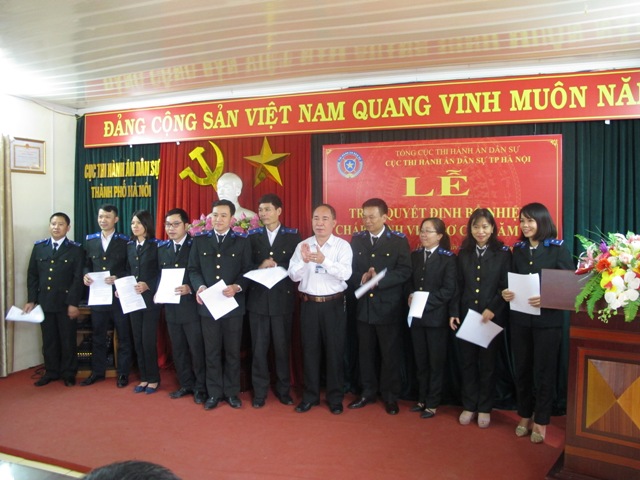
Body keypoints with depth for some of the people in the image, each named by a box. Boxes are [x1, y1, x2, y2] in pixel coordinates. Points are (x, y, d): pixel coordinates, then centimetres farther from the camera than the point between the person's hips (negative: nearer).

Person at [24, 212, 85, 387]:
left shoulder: (76, 249, -2)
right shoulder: (39, 247, 9)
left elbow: (78, 278, -7)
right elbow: (32, 275, 9)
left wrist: (73, 303, -12)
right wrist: (31, 300, 2)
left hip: (66, 303, -3)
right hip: (45, 302, 3)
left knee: (68, 340, 6)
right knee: (49, 340, 11)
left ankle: (68, 374, 18)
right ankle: (51, 372, 23)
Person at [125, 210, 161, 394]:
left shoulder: (156, 245, -6)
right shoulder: (129, 246, 11)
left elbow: (162, 273, -9)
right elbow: (128, 271, 12)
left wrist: (148, 286, -21)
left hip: (150, 299, -5)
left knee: (149, 340, -2)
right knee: (138, 340, 10)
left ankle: (153, 379, 12)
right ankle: (144, 377, 21)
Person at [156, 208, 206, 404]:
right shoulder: (162, 248, 12)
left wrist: (190, 289, -23)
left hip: (191, 307, -6)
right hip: (171, 307, 6)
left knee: (197, 349, 2)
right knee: (178, 349, 15)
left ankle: (201, 387, 16)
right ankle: (186, 385, 29)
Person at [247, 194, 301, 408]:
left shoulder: (293, 236, 1)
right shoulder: (252, 236, 6)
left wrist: (276, 267, -13)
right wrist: (260, 267, -15)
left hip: (282, 300, -1)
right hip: (258, 300, 1)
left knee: (282, 347, 8)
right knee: (258, 348, 7)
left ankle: (283, 389, 24)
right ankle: (259, 391, 20)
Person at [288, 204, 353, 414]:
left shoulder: (343, 245, -5)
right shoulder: (302, 245, 4)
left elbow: (345, 273, -18)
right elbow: (293, 275, -3)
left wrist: (323, 260, -32)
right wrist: (303, 260, -22)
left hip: (334, 304, -2)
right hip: (309, 304, 3)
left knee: (335, 350, 7)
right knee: (309, 350, 11)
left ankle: (335, 397, 22)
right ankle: (310, 396, 26)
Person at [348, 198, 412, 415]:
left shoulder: (399, 240, -5)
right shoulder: (357, 239, 6)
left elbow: (404, 271, -12)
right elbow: (350, 268, 5)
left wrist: (378, 279, -22)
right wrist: (361, 278, -16)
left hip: (388, 306, -3)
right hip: (363, 305, 4)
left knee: (390, 353, 8)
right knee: (365, 352, 13)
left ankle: (390, 396, 23)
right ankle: (368, 393, 28)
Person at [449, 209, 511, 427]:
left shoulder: (503, 253, -3)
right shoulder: (463, 254, 7)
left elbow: (506, 287, -6)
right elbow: (458, 286, 6)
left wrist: (492, 309, -17)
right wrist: (454, 313, -1)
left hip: (492, 317, -3)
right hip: (466, 316, 3)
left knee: (487, 363, 8)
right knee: (467, 362, 9)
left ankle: (485, 408, 22)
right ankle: (469, 406, 22)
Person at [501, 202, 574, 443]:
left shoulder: (558, 250, -4)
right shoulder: (518, 250, 9)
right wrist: (506, 293, -8)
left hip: (547, 319, -4)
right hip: (520, 319, 4)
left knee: (543, 371, 5)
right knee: (522, 369, 11)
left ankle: (541, 421, 20)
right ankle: (525, 416, 27)